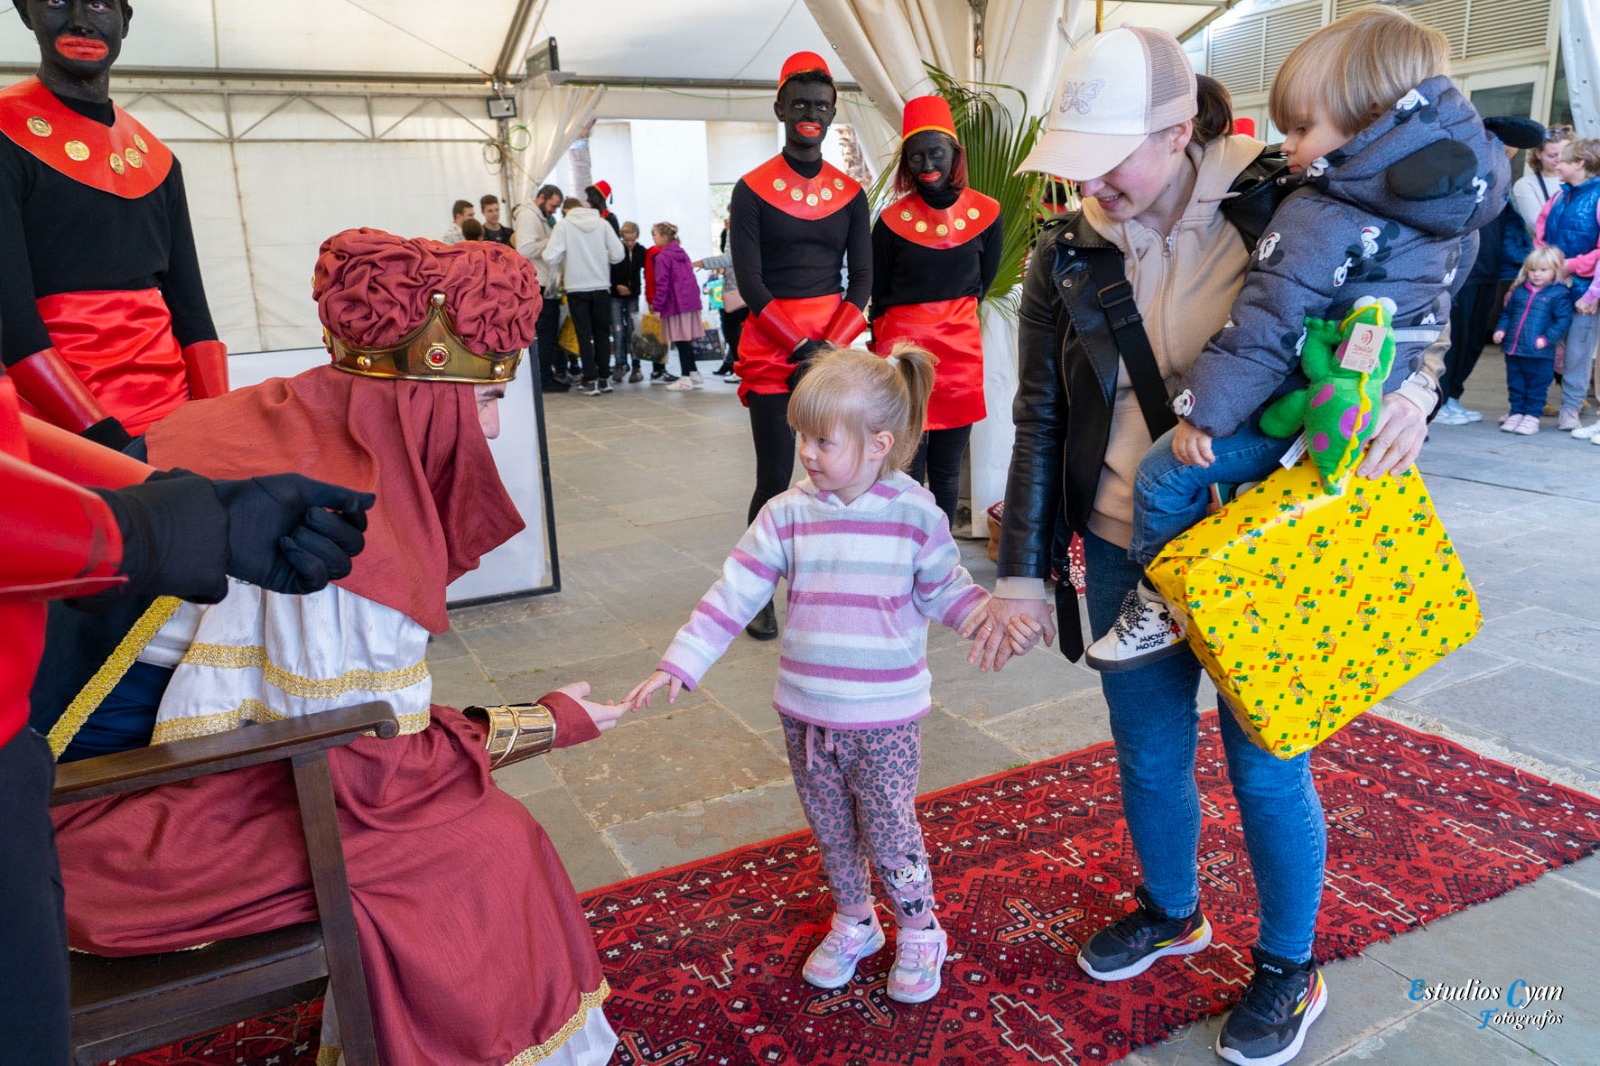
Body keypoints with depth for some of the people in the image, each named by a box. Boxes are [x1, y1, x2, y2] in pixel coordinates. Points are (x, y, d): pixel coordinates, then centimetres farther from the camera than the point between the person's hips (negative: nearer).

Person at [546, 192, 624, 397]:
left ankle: (591, 380, 1)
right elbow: (618, 254, -2)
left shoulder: (563, 225, -3)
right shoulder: (602, 224, 3)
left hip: (577, 288, -2)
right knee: (603, 333, 12)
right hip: (601, 286, 2)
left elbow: (551, 257, -10)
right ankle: (604, 378, 14)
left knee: (584, 335, 4)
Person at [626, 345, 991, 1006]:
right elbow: (733, 596, -7)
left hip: (885, 718, -3)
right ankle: (852, 924, 44)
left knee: (889, 834, 9)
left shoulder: (916, 514, -10)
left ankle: (919, 933, 36)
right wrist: (677, 666, -12)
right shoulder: (786, 515, -7)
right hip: (806, 713, 3)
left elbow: (946, 591, 1)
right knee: (830, 830, 19)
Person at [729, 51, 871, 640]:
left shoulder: (851, 193, 10)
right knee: (775, 478, -3)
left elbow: (861, 278, 5)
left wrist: (829, 346, -10)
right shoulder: (752, 190, 0)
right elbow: (749, 283, -6)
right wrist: (801, 346, -14)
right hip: (772, 346, -3)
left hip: (838, 342, 3)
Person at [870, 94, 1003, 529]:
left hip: (961, 350, 2)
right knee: (908, 470, -3)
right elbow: (877, 295, 8)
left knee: (947, 469, 9)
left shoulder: (986, 214, 2)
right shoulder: (892, 220, -3)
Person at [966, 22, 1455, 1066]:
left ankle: (1290, 969, 36)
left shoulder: (1280, 207, -10)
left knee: (1266, 770, 9)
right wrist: (1021, 571, -3)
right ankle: (1171, 913, 47)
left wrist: (1412, 391, -20)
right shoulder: (1067, 256, -3)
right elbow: (1040, 420, 0)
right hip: (1128, 556, 3)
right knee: (1149, 758, 17)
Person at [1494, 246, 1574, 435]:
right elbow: (1507, 313, 19)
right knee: (1515, 386, 13)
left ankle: (1532, 416, 11)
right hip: (1513, 351, 5)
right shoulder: (1519, 291, 10)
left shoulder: (1559, 294, -4)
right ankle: (1516, 413, 22)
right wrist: (1500, 329, 3)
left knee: (1537, 387, 4)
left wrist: (1546, 339, -17)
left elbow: (1563, 320, -8)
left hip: (1540, 355, -5)